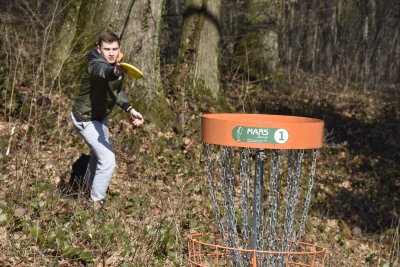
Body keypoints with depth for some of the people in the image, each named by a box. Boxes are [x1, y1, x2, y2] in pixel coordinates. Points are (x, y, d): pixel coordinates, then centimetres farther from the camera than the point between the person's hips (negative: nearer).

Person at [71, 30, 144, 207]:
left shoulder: (117, 65, -5)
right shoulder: (96, 64, -32)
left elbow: (116, 91, 11)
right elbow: (102, 72, -58)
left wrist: (130, 109, -3)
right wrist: (114, 72, -81)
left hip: (100, 117, 9)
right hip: (85, 119, -9)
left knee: (98, 154, 27)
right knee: (107, 159, -17)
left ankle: (91, 191, 51)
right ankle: (96, 202, -2)